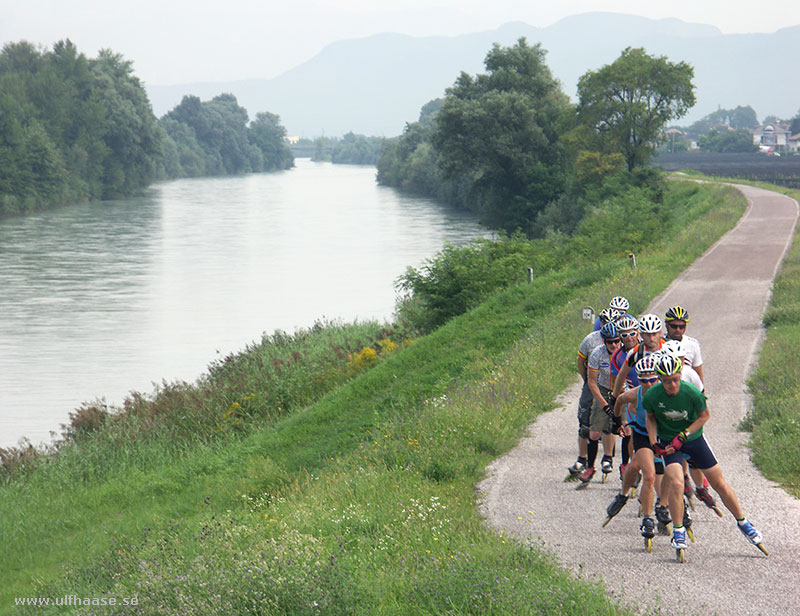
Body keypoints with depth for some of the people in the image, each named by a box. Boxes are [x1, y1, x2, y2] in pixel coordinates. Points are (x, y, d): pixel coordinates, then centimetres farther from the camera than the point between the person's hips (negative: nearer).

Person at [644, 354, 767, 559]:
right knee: (676, 484, -22)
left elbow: (704, 416, -8)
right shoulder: (652, 396, -21)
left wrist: (682, 437, -16)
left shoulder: (692, 393, -26)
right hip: (668, 442, 0)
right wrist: (654, 442, -14)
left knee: (720, 484, 4)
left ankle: (744, 524, 22)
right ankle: (678, 533, -6)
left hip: (693, 438, 0)